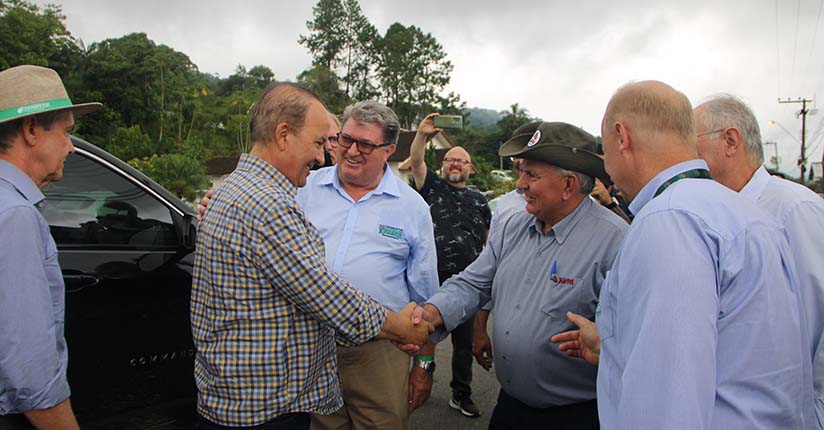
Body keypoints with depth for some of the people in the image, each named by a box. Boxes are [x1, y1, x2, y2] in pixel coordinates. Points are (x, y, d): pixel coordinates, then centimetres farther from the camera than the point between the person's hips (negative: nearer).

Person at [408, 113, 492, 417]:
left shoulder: (478, 201, 13)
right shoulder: (432, 187, 6)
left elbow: (489, 240, 18)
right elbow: (415, 161, -10)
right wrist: (422, 134, -25)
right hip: (431, 279, -2)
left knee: (464, 340, 11)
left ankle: (461, 395, 27)